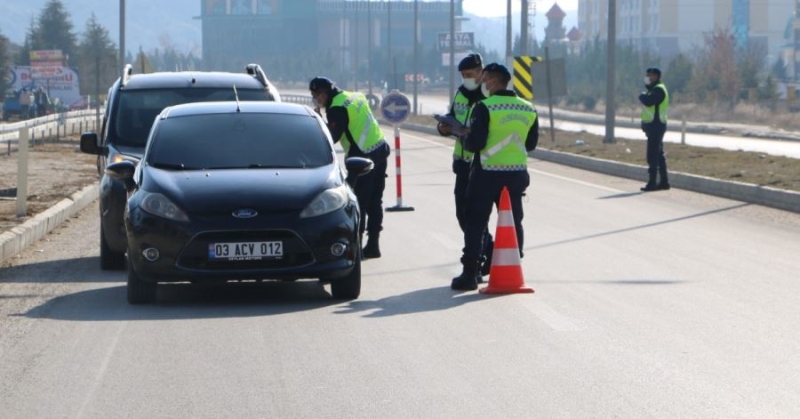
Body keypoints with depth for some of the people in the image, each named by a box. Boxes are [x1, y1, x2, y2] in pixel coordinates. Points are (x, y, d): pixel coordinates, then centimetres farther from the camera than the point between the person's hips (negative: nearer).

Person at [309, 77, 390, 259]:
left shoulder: (337, 108, -14)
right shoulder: (356, 97, 14)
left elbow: (332, 136, -16)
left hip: (363, 157, -9)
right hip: (380, 150, 9)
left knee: (358, 203, -3)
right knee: (375, 202, 12)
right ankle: (373, 245, 16)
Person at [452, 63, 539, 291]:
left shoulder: (484, 108, -13)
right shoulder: (529, 110, 6)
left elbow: (475, 143, -17)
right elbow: (531, 143, 13)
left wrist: (465, 141, 4)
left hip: (487, 174, -5)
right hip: (517, 174, 5)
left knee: (475, 223, 2)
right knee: (513, 223, 14)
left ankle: (470, 274, 0)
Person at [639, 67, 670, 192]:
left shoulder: (658, 90, -13)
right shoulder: (654, 89, 20)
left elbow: (648, 101, -27)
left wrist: (642, 96, -7)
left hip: (655, 126, -11)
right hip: (653, 126, 11)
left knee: (653, 155, -12)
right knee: (659, 155, 13)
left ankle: (652, 183, -14)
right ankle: (663, 182, 17)